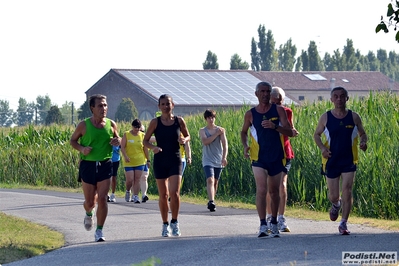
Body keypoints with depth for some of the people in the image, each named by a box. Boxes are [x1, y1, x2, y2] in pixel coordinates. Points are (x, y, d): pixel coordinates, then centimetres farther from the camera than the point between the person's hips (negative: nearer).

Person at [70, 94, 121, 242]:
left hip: (105, 165, 1)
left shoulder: (111, 125, 2)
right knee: (90, 201, 5)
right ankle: (89, 214, 43)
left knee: (102, 199, -10)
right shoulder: (84, 125, -4)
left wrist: (118, 142, -6)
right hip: (88, 165, -1)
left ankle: (99, 231, 0)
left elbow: (117, 139, 18)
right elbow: (72, 140, 7)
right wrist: (81, 148, -13)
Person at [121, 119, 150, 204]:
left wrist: (148, 159, 9)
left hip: (140, 161, 2)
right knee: (130, 179, -6)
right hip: (129, 161, -2)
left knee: (137, 180, -3)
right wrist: (125, 156, -18)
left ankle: (135, 196, -1)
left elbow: (145, 148, 11)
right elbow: (122, 147, -3)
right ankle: (127, 192, 22)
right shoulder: (126, 135, 0)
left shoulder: (142, 135, 6)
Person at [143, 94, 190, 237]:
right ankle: (165, 224, 19)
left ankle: (174, 222, 5)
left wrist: (184, 140, -9)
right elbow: (145, 141, 2)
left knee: (174, 193, -13)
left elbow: (187, 135, 14)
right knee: (163, 195, 4)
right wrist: (153, 147, -18)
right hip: (160, 161, 0)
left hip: (175, 161, 0)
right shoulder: (155, 122, -2)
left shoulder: (179, 121, 1)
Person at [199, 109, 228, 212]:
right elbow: (205, 141, -15)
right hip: (208, 160, -2)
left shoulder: (220, 130, 4)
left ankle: (211, 202, 21)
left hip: (218, 160, 2)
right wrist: (216, 134, -17)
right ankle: (211, 202, -31)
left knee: (215, 182, 9)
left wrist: (224, 157, -18)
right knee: (210, 180, -19)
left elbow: (225, 144, -4)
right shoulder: (202, 131, 3)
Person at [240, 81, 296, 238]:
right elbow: (244, 132, 19)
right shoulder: (250, 114, 3)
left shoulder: (278, 110, 1)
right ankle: (263, 225, -20)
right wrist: (245, 146, 0)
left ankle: (274, 223, 27)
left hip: (276, 157, 1)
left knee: (274, 191, 11)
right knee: (261, 190, -16)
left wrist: (275, 126, -21)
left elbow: (290, 132, -3)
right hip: (259, 158, -1)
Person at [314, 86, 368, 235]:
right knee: (333, 195, 6)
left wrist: (363, 142, -13)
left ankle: (344, 223, -3)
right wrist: (322, 148, -11)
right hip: (331, 161, 1)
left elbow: (362, 134, 10)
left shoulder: (354, 117, 0)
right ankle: (336, 205, 44)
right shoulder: (326, 118, -1)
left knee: (347, 191, -12)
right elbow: (316, 135, 8)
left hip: (349, 161, 0)